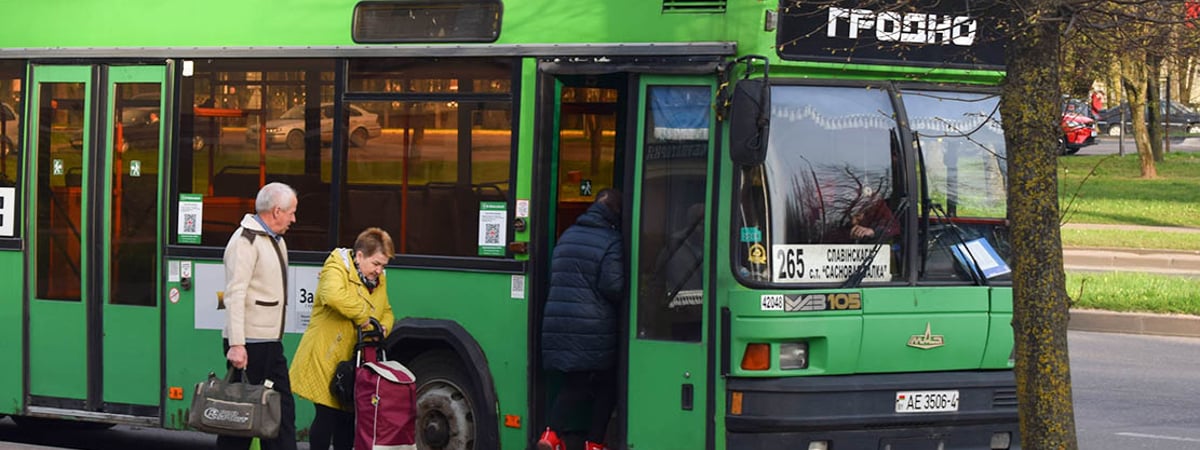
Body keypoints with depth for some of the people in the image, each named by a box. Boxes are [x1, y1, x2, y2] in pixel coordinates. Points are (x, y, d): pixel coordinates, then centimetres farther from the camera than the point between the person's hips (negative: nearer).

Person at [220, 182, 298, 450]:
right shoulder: (246, 241, -13)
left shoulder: (276, 241, 19)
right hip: (249, 345, -10)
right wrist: (236, 345, -25)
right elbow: (235, 295, -19)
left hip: (271, 344, 10)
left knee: (283, 410, 7)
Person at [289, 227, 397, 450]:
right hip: (325, 359, -7)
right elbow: (334, 295, -33)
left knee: (348, 416, 8)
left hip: (354, 361, 7)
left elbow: (386, 312, 24)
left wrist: (384, 326, 0)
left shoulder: (379, 280, 15)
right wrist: (363, 316, -26)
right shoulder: (337, 269, -11)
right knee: (327, 415, -7)